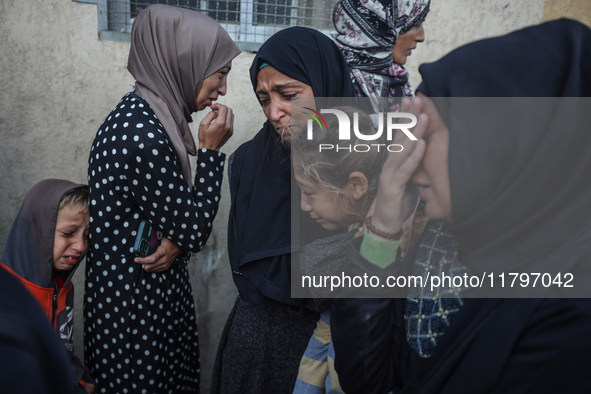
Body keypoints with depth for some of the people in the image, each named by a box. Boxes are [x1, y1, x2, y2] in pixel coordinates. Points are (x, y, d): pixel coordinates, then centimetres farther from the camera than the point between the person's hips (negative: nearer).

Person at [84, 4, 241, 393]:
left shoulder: (144, 114, 2)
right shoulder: (144, 138, -28)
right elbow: (195, 232, -19)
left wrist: (177, 241, -13)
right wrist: (211, 150, -16)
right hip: (136, 308, -8)